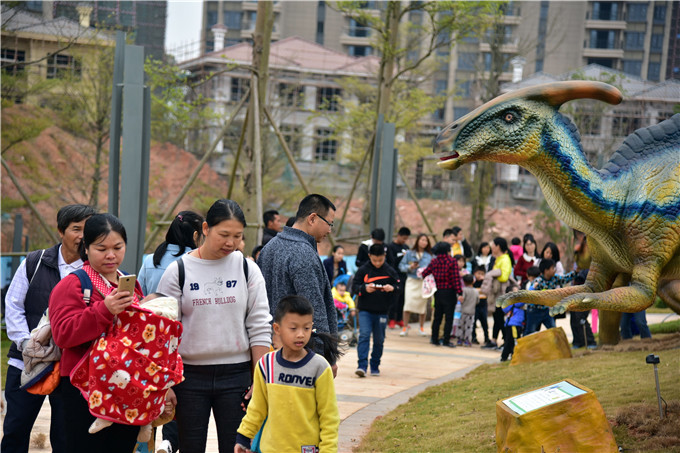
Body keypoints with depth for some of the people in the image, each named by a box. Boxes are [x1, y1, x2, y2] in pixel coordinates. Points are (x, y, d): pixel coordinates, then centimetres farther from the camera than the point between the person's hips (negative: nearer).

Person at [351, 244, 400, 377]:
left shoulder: (390, 271, 4)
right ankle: (362, 366, -16)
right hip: (365, 310, -2)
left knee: (379, 340, 8)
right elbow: (354, 287, -2)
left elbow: (399, 286, 6)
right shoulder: (363, 270, -1)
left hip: (382, 311, 2)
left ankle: (375, 366, 21)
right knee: (364, 335, -14)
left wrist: (392, 288, -17)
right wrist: (364, 288, -22)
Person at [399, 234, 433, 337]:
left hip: (424, 281, 2)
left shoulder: (429, 256, 9)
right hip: (412, 281, -1)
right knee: (408, 303, -11)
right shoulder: (410, 253, 6)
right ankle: (405, 327, -1)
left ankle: (421, 328, 18)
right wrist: (410, 267, -11)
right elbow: (401, 266, 6)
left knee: (423, 305, 3)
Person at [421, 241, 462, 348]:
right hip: (449, 291, -4)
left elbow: (424, 273, 2)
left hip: (438, 291, 4)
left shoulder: (434, 261, 1)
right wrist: (459, 292, -12)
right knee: (449, 317, 2)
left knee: (437, 316, 13)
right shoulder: (452, 261, -10)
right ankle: (446, 340, 1)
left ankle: (434, 339, 15)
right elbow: (456, 278, -14)